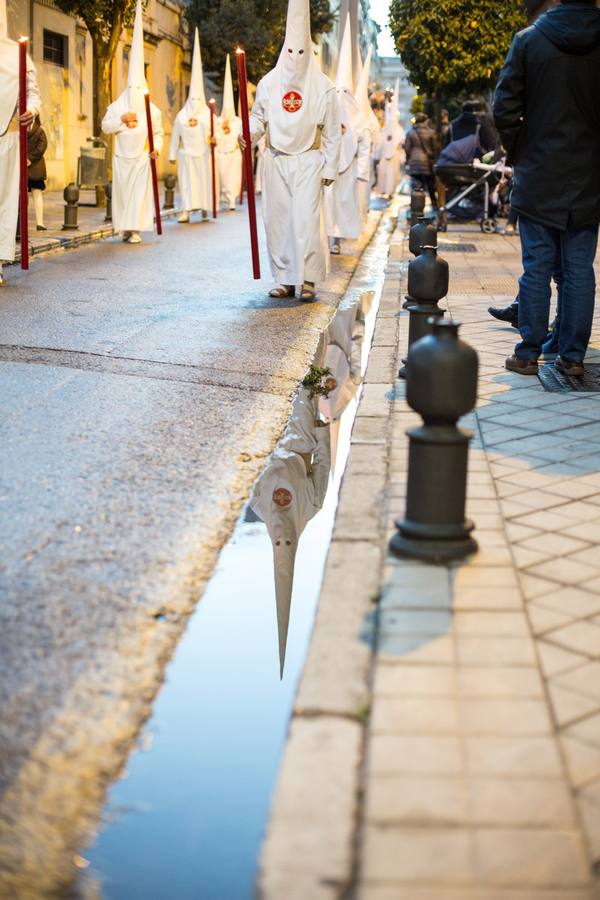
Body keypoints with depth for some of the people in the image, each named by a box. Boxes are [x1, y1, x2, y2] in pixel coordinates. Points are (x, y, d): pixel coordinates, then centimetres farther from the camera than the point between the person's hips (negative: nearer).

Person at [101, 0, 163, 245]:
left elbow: (158, 131, 8)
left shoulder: (152, 110, 1)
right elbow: (105, 126, 0)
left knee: (140, 191, -5)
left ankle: (136, 229, -5)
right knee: (122, 191, 4)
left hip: (141, 157, -1)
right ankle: (125, 227, 12)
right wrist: (121, 119, -14)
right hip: (122, 157, 1)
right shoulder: (117, 106, 2)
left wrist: (157, 147, -8)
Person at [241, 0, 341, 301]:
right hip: (276, 161, 3)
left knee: (306, 220, -12)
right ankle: (286, 280, 11)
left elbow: (332, 132, 1)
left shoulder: (322, 87, -3)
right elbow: (258, 117, 10)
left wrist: (330, 168, -1)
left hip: (308, 163, -3)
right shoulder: (269, 82, 2)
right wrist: (249, 134, -12)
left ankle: (309, 279, -4)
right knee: (277, 220, 3)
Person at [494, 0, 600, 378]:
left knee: (537, 267, 5)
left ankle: (528, 354, 9)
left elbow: (505, 108, -6)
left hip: (539, 177, -1)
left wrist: (519, 154, 8)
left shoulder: (529, 39, -5)